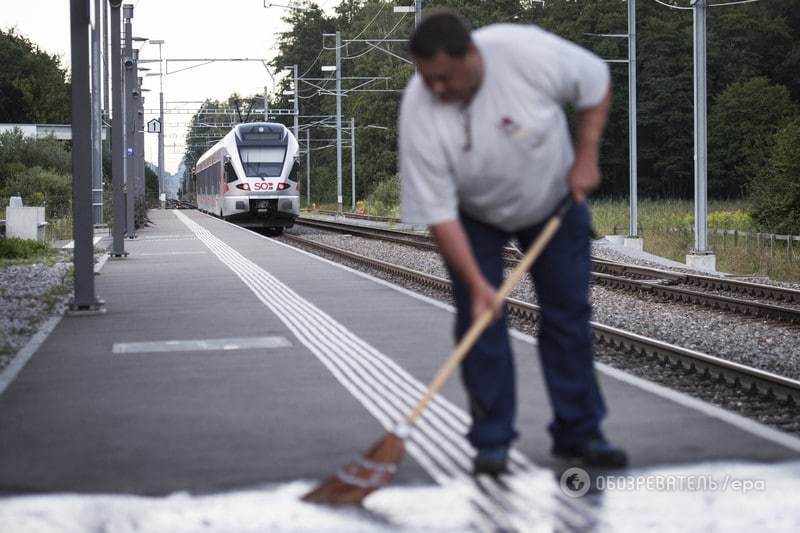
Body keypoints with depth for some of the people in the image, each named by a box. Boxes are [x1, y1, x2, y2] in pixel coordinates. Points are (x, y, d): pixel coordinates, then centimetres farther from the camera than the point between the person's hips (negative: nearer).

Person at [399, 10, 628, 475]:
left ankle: (579, 433, 11)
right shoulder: (419, 112, -32)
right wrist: (476, 284, -31)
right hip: (474, 215, -1)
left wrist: (586, 157, -17)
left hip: (554, 198, 1)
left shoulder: (528, 51, -33)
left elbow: (596, 83, -14)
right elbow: (437, 211, -27)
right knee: (480, 319, -7)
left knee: (569, 312, 2)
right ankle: (492, 441, 2)